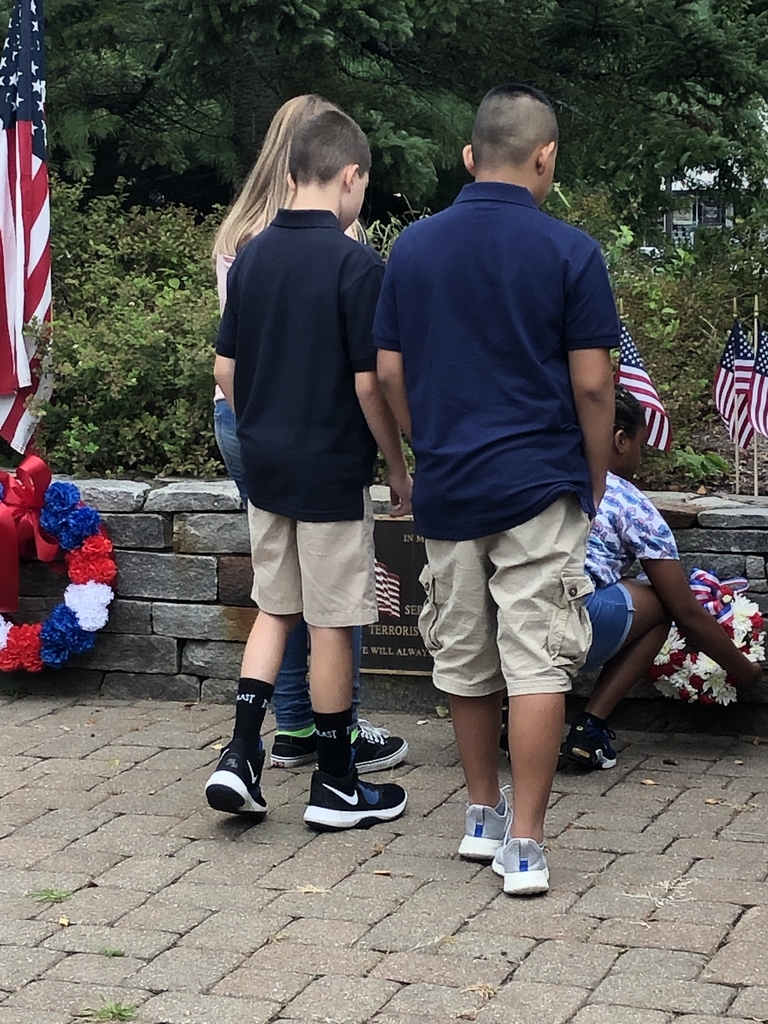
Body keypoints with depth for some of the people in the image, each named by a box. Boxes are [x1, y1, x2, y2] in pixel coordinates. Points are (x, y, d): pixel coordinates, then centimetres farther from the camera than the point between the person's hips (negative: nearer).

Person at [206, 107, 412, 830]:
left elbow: (225, 370, 8)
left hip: (263, 463, 6)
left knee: (275, 609, 18)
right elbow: (369, 383, -16)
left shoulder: (251, 255, 4)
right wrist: (399, 468, -5)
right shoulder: (353, 263, -15)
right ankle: (335, 786, 13)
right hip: (332, 470, -6)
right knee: (331, 624, 3)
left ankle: (240, 756, 7)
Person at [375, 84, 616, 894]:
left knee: (464, 660, 15)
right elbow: (592, 385, -8)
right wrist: (595, 483, 6)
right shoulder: (568, 251, -9)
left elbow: (389, 373, 5)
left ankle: (483, 816, 27)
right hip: (539, 487, -4)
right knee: (537, 663, -2)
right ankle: (523, 843, -4)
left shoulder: (413, 247, 3)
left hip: (446, 487, 4)